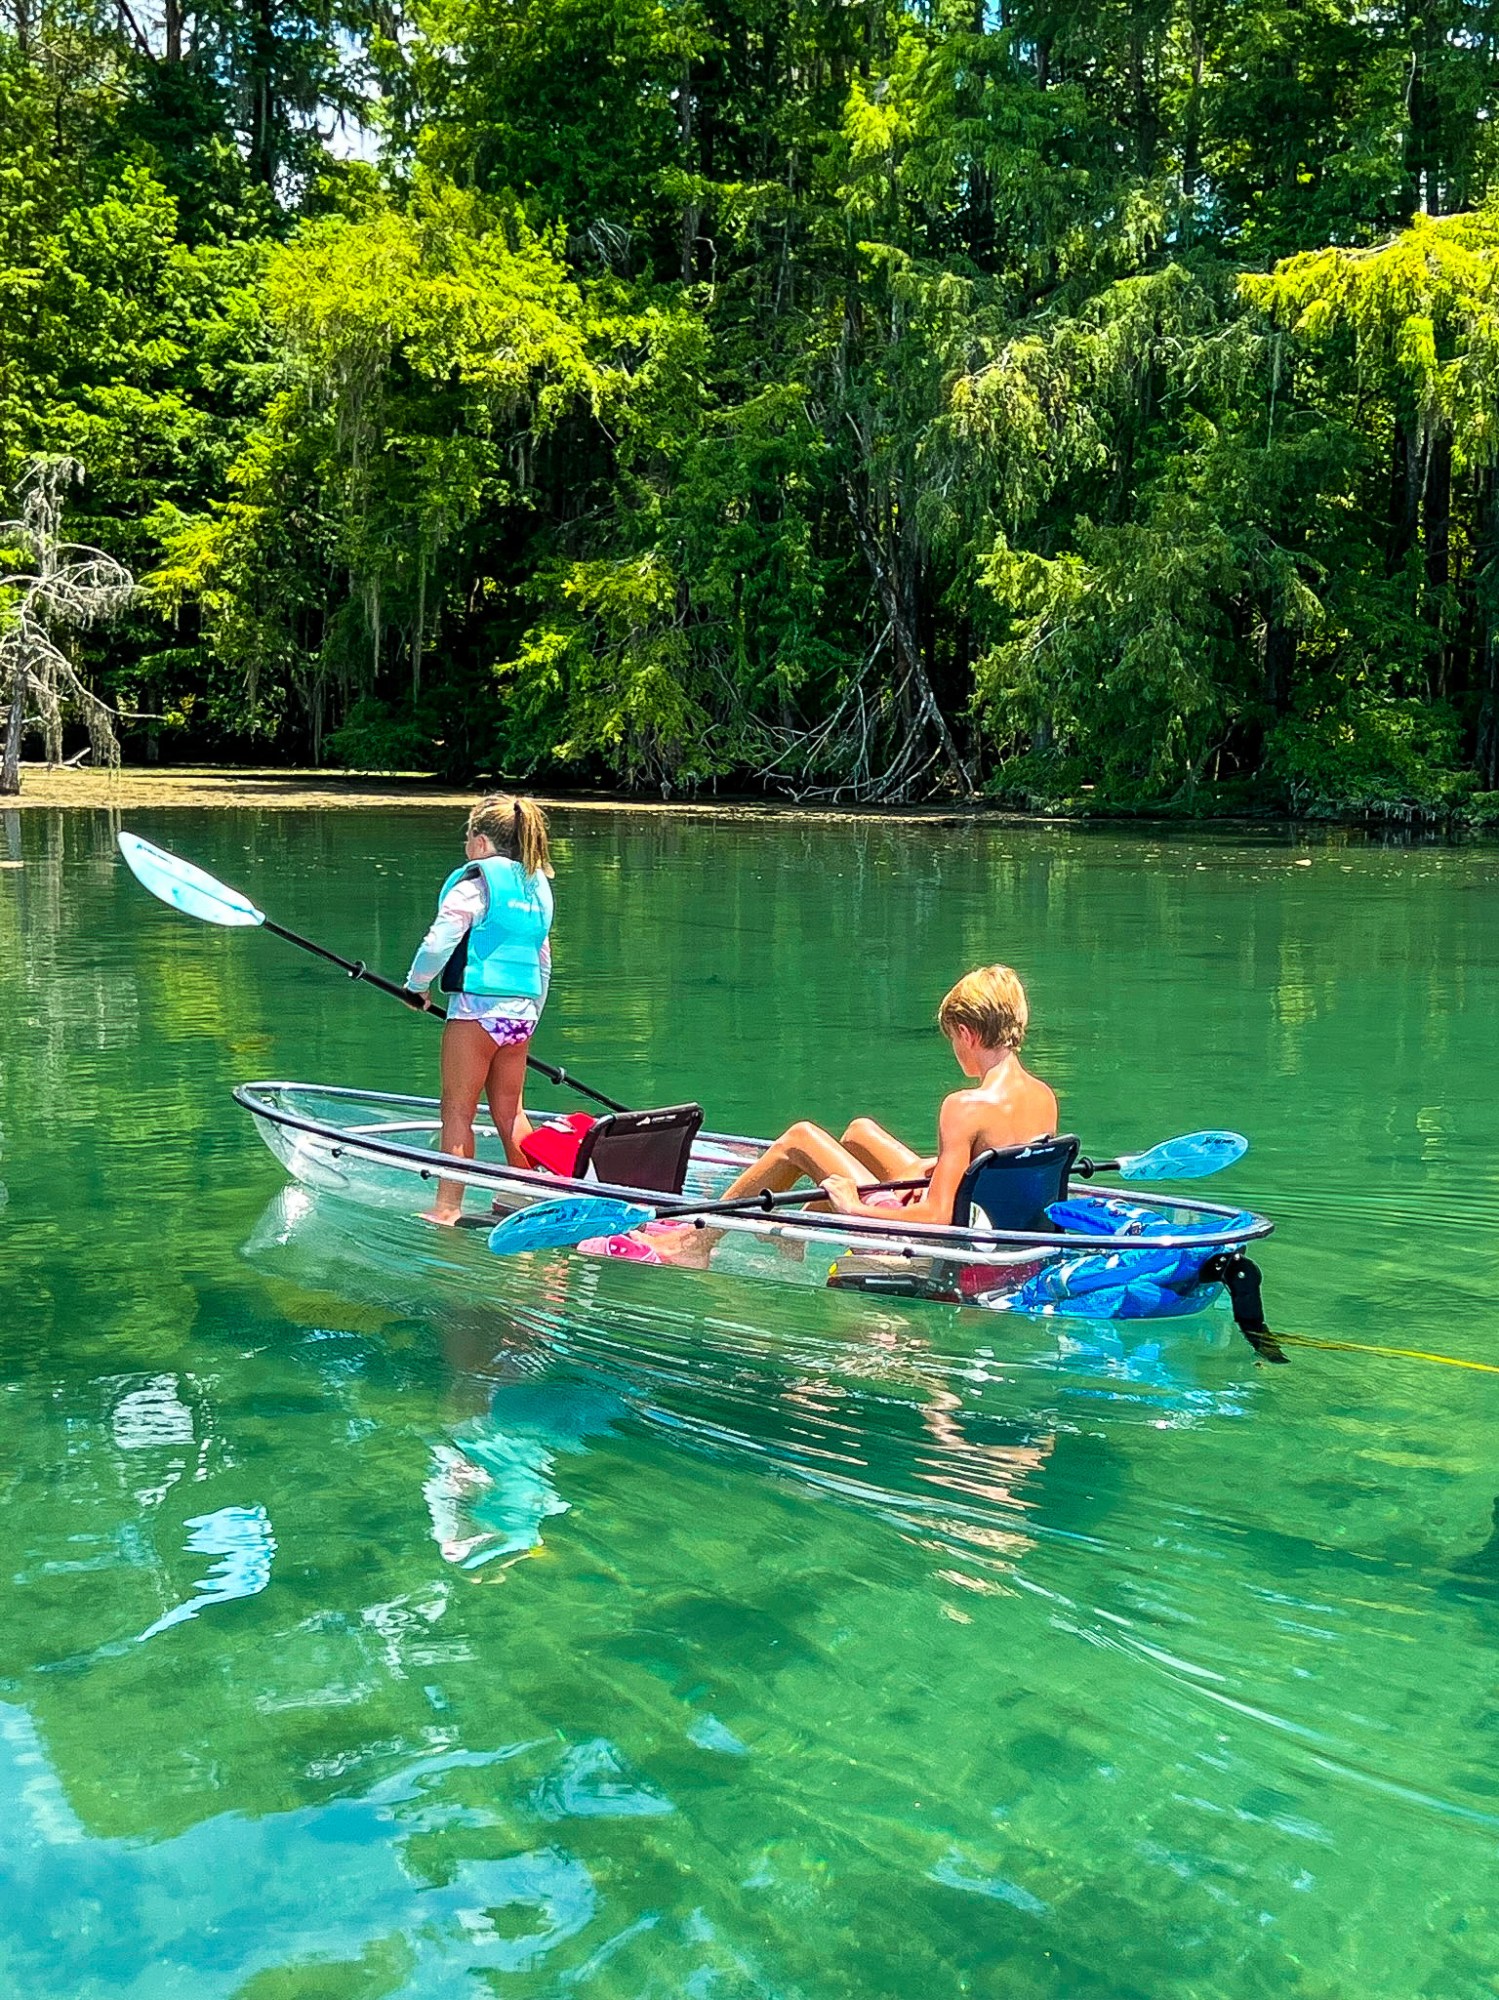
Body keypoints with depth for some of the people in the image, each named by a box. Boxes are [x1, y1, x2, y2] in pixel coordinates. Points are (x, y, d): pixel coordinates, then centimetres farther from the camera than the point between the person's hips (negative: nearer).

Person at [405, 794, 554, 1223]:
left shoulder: (476, 883, -9)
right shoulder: (538, 886, 14)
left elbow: (438, 943, -15)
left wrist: (416, 985, 2)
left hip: (477, 1009, -7)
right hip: (521, 1011, 7)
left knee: (458, 1110, -2)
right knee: (509, 1110, 16)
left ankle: (448, 1206, -1)